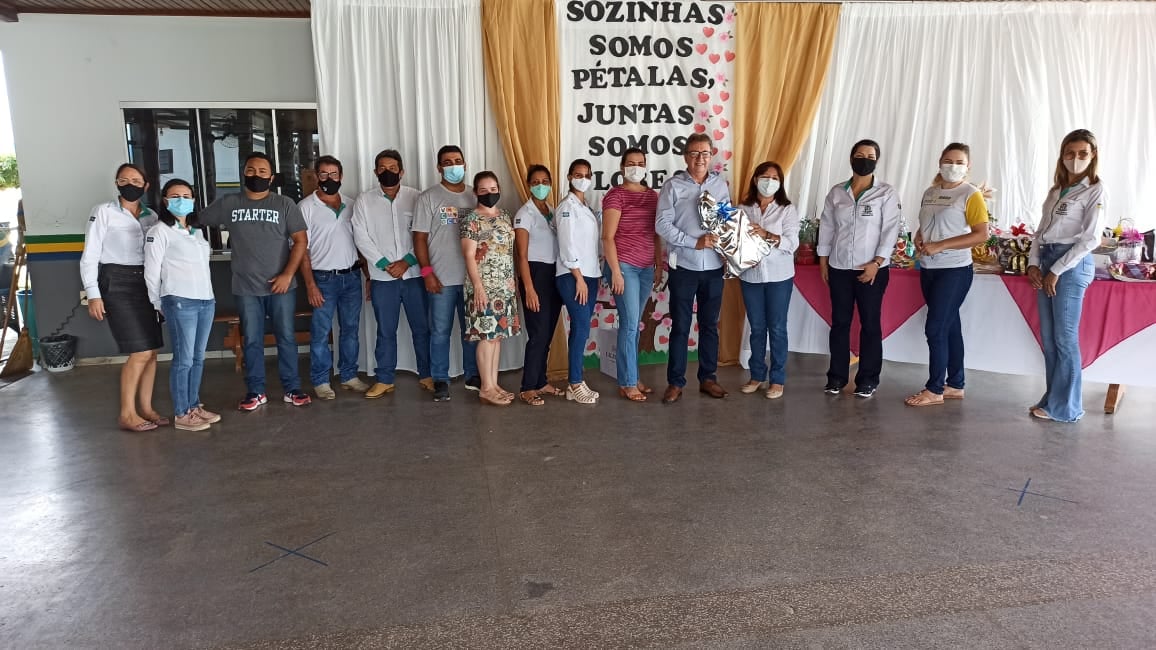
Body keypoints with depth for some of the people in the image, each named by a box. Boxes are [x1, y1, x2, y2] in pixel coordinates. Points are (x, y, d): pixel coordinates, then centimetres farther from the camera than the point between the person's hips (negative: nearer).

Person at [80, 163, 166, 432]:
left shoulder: (151, 216, 11)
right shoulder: (104, 212, -2)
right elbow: (90, 255, -4)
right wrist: (93, 294, -11)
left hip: (146, 284, 5)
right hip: (116, 284, -5)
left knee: (151, 352, 4)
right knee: (141, 352, -10)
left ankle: (146, 408, 16)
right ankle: (127, 414, 1)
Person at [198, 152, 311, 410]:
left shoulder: (285, 204, 0)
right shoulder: (228, 203, 6)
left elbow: (301, 240, -4)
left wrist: (287, 275, -11)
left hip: (281, 285, -1)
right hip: (246, 288, 2)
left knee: (286, 337, 5)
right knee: (251, 340, 8)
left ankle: (292, 389, 14)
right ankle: (256, 391, 17)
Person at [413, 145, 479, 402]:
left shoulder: (475, 196, 9)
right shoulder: (429, 198, 0)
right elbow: (420, 238, -2)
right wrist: (427, 272, -10)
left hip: (473, 277, 3)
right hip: (442, 278, -3)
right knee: (440, 331, 3)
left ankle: (473, 376, 25)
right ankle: (440, 380, 15)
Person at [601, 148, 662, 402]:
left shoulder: (653, 196, 13)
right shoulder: (615, 195, -5)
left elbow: (656, 235, 17)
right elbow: (608, 237, -10)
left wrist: (659, 266, 12)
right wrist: (616, 272, -15)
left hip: (646, 268, 6)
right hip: (624, 266, -6)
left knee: (634, 324, 11)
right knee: (629, 323, -6)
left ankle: (631, 377, 19)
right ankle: (627, 383, 3)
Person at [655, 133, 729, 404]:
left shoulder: (720, 184, 7)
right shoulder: (673, 186, -4)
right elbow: (662, 225, -10)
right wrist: (695, 242, -17)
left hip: (714, 267, 3)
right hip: (684, 266, -3)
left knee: (710, 325, 11)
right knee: (680, 326, 3)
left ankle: (707, 378, 23)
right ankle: (675, 382, 12)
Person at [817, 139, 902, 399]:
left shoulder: (886, 193, -2)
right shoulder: (836, 192, 8)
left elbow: (890, 230, -7)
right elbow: (826, 227, 10)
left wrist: (876, 263, -14)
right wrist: (823, 261, 5)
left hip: (872, 269, -3)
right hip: (839, 268, 3)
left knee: (870, 324, 3)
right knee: (839, 323, 7)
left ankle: (868, 379, 11)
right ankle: (837, 376, 16)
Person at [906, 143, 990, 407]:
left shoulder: (971, 195, -8)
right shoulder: (930, 193, 12)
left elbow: (981, 235, -16)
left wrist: (940, 245, -20)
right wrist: (918, 239, -1)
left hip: (954, 271, -7)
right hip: (928, 269, 7)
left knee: (935, 328, -8)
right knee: (949, 327, 13)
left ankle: (934, 389, 2)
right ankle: (955, 385, 21)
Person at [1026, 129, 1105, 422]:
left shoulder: (1094, 190, -4)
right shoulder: (1056, 190, 16)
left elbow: (1091, 239, -12)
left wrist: (1057, 270, -13)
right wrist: (1034, 263, 0)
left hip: (1072, 265, -7)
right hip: (1046, 262, 7)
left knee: (1065, 338, -4)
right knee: (1048, 338, 9)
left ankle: (1065, 407, 4)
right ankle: (1053, 399, 17)